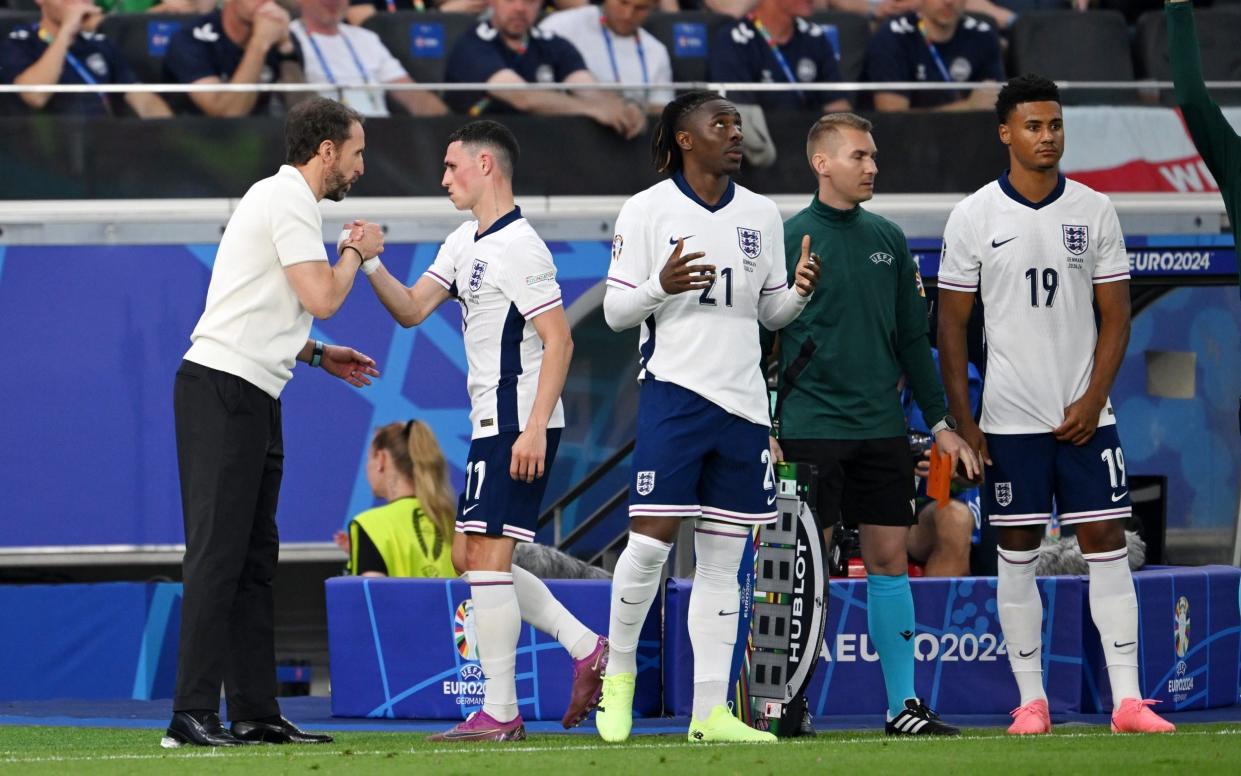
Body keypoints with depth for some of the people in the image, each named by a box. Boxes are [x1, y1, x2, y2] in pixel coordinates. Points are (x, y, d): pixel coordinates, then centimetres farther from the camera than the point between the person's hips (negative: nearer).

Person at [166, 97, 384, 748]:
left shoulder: (281, 198, 22)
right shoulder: (289, 201, -10)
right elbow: (322, 298, -17)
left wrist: (319, 355, 23)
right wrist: (357, 252, 1)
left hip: (253, 397, 11)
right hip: (222, 388, -11)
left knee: (254, 559, 10)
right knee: (217, 554, -13)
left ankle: (254, 711, 12)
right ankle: (192, 714, -15)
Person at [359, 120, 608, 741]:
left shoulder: (518, 247, -14)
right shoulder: (464, 244, 15)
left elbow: (558, 341, -18)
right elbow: (412, 309, 14)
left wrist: (534, 430, -23)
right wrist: (370, 265, -4)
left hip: (520, 426, -10)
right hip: (493, 424, 10)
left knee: (486, 555, -9)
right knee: (474, 557, 12)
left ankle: (499, 713, -6)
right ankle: (585, 649, 14)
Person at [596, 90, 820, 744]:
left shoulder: (761, 214, 12)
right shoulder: (647, 210, -2)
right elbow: (615, 311, -1)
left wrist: (799, 292, -4)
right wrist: (661, 285, -20)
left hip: (742, 398, 5)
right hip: (674, 390, -5)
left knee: (723, 557, 4)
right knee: (652, 538, -12)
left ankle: (709, 710, 7)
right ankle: (618, 673, 9)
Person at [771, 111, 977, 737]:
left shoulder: (888, 239, 11)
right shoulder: (787, 239, -4)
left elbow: (912, 339, 16)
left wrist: (941, 422, 13)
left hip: (881, 428, 5)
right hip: (811, 428, -5)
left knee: (889, 559, 4)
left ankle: (903, 704, 7)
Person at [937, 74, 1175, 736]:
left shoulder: (1094, 211, 4)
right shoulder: (973, 216, 0)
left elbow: (1115, 315, 5)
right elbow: (951, 322, 2)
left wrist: (1093, 400, -7)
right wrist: (961, 420, -4)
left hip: (1085, 415, 1)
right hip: (1010, 420, -1)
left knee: (1107, 544, -3)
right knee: (1017, 553, 2)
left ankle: (1127, 699, -3)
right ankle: (1031, 701, 8)